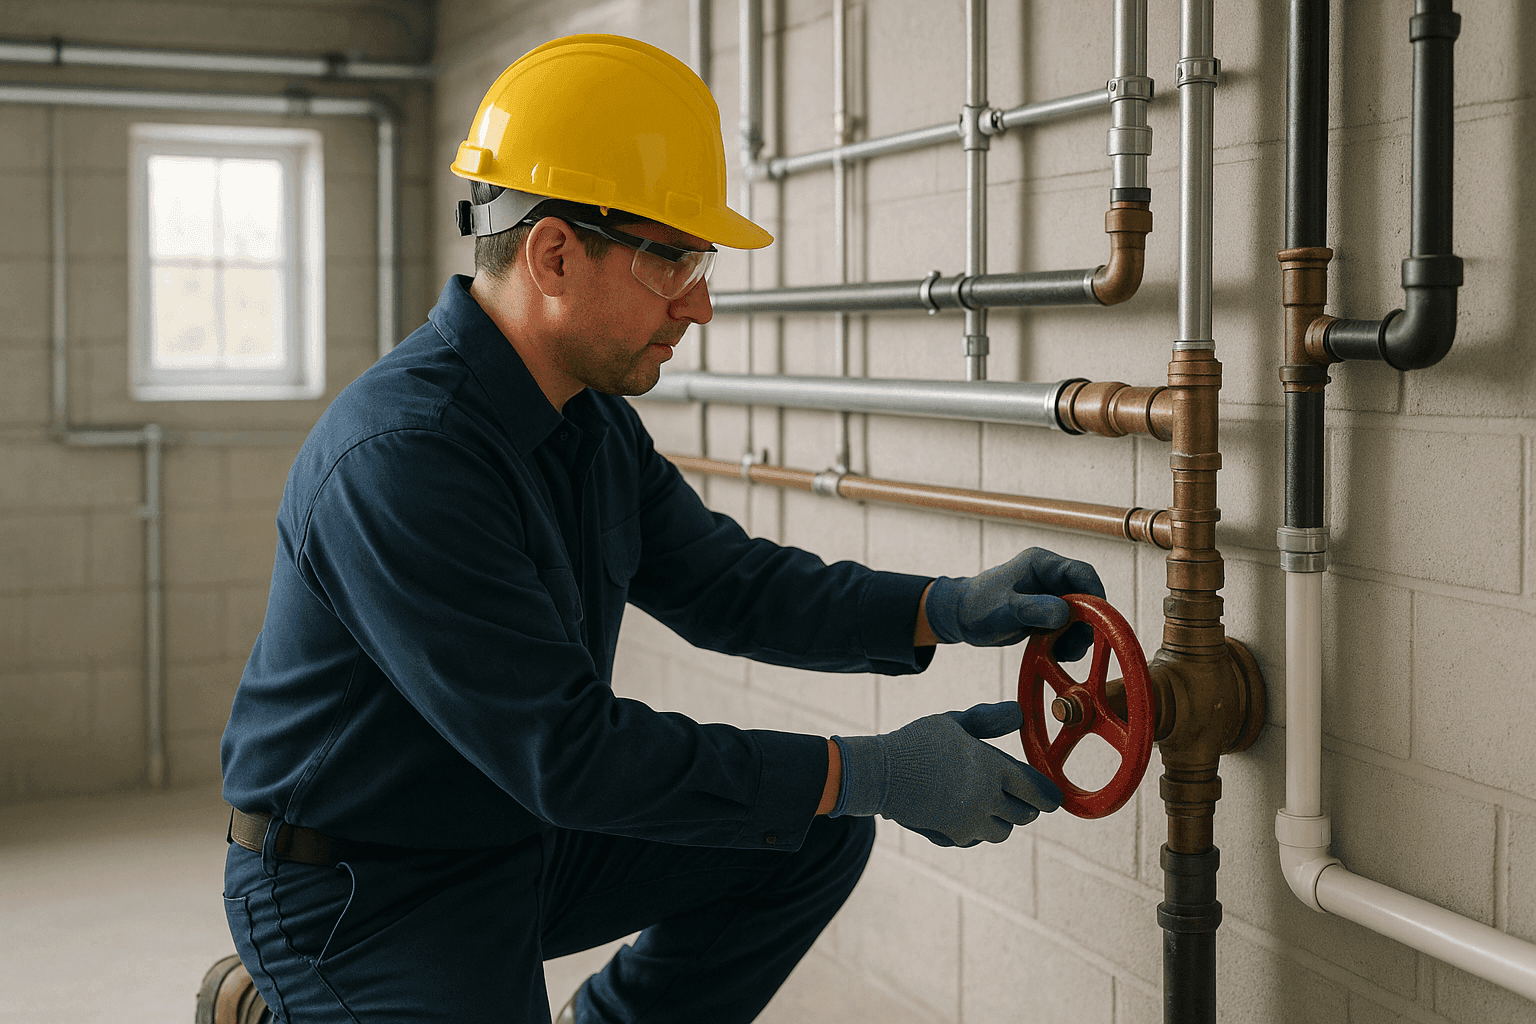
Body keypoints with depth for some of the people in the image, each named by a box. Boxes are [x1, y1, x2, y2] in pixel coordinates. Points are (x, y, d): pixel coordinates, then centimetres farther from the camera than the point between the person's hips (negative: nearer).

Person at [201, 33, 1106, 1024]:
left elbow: (723, 581, 9)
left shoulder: (592, 414, 1)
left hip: (524, 835, 8)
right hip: (360, 894, -8)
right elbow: (567, 752, -31)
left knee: (817, 832, 1)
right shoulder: (397, 458, -30)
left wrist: (950, 609, -6)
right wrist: (872, 774, -28)